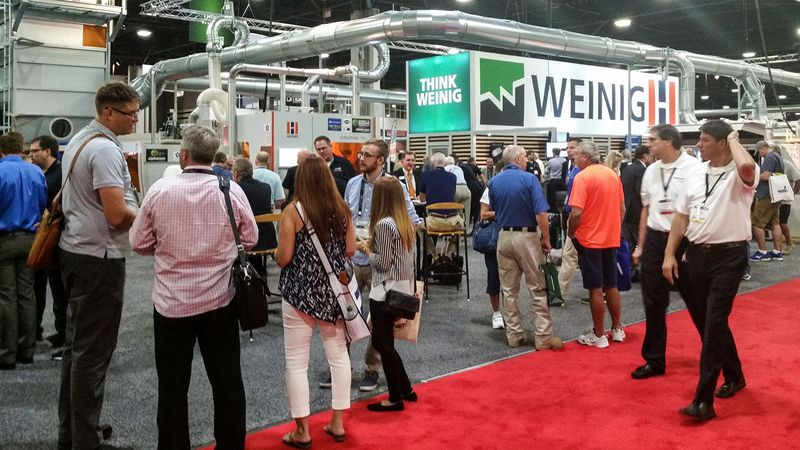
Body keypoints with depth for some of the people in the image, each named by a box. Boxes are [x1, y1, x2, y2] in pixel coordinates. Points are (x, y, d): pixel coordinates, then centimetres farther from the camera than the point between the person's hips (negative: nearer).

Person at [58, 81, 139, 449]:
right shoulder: (106, 149, -18)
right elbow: (117, 215, -24)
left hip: (74, 250, 10)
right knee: (93, 350, -2)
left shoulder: (77, 140, 13)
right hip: (99, 257, -10)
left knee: (77, 343, 17)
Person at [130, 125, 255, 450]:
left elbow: (139, 243, 0)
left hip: (171, 302, -1)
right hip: (220, 301, 1)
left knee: (172, 386, 9)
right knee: (227, 381, 12)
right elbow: (250, 239, 3)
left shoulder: (160, 190, -8)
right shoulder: (232, 190, -7)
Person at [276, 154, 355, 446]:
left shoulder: (293, 210, -12)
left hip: (300, 292, -4)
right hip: (333, 290, 4)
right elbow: (350, 250, 5)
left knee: (297, 361, 6)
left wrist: (276, 252, 8)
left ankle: (302, 431, 12)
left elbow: (283, 257, -13)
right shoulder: (342, 208, 0)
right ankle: (338, 423, 22)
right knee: (338, 355, 14)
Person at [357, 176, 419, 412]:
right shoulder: (406, 223, 8)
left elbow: (382, 263, -17)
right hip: (403, 289, 8)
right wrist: (373, 244, 13)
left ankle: (395, 398, 12)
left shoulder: (384, 224, -18)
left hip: (386, 292, -8)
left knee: (384, 345, 4)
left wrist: (365, 248, -2)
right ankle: (405, 389, 25)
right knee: (382, 342, 19)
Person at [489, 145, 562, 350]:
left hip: (504, 237, 5)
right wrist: (546, 239, -7)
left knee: (509, 291, 10)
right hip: (527, 236, -5)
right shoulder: (529, 179, -11)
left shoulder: (494, 182, 4)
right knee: (538, 289, 3)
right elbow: (541, 214, -15)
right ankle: (543, 337, 5)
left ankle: (514, 335, 15)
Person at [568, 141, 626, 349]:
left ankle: (599, 335, 9)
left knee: (596, 289, 1)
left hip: (590, 240, -6)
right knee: (611, 286, 16)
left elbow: (576, 212, -22)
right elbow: (622, 209, 11)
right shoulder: (613, 175, 5)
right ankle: (617, 330, 26)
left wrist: (571, 233, -6)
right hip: (611, 239, 6)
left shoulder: (582, 177, -16)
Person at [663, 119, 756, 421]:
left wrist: (734, 142, -18)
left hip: (728, 255, -7)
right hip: (696, 254, 7)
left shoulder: (739, 175, -12)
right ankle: (734, 376, 38)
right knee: (711, 322, 17)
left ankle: (704, 400, -5)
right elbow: (682, 216, 12)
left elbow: (747, 166, -39)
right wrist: (670, 255, 8)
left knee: (714, 325, -9)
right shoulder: (695, 174, 8)